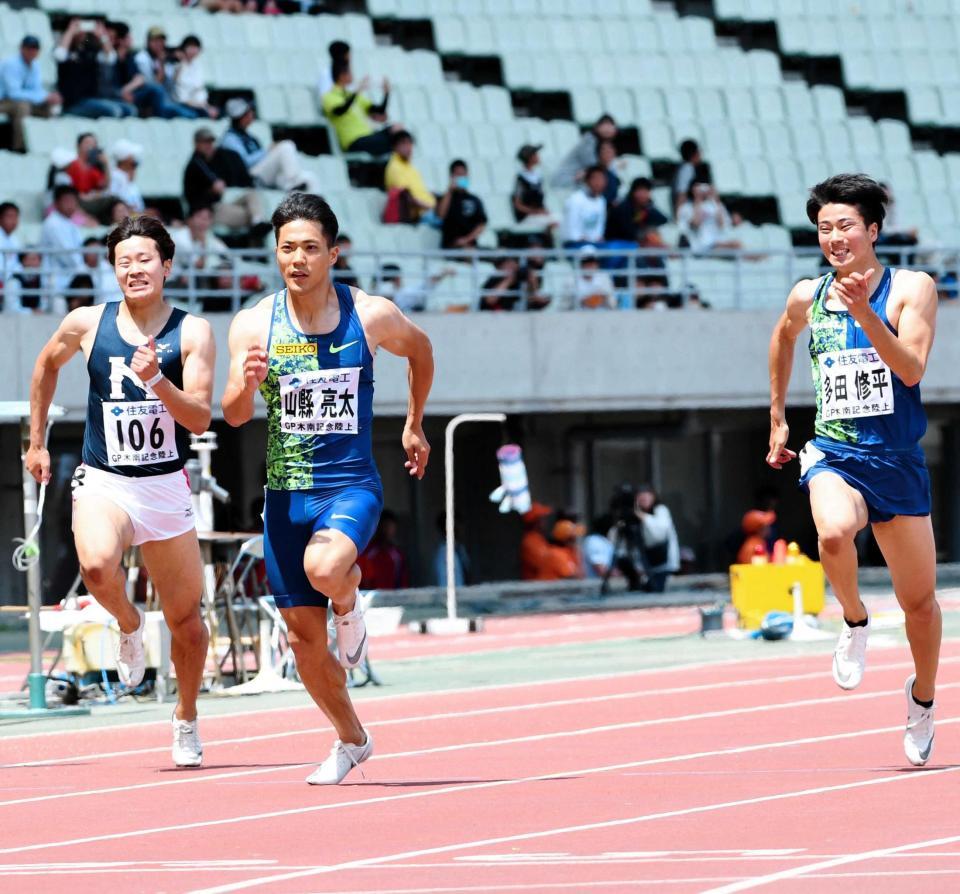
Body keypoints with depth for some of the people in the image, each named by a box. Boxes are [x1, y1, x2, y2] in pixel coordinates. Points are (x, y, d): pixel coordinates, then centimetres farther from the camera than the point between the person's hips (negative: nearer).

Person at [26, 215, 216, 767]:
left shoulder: (192, 333, -5)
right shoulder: (87, 325, -1)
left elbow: (201, 417, -11)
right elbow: (47, 366, 19)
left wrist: (156, 381, -27)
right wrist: (37, 441, 21)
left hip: (167, 488, 1)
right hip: (103, 483, -1)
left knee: (186, 618, 8)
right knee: (98, 566, -33)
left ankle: (187, 719, 32)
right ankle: (129, 624, 1)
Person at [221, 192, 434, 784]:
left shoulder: (371, 315, -6)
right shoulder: (254, 325, -4)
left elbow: (420, 351, 16)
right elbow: (234, 416, -10)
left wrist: (415, 425, 20)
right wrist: (247, 383, -31)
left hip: (352, 484, -3)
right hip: (286, 491, 3)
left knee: (324, 569, -35)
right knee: (303, 635, 6)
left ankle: (349, 606, 2)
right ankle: (352, 740, 30)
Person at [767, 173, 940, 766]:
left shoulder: (912, 289, -6)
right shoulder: (808, 298, 5)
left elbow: (912, 369, -19)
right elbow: (783, 338, 28)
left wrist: (864, 312, -28)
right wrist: (777, 416, 28)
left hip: (898, 462, -1)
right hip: (833, 455, 1)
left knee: (920, 601, 7)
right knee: (834, 533, -34)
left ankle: (923, 696, 35)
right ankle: (856, 622, -4)